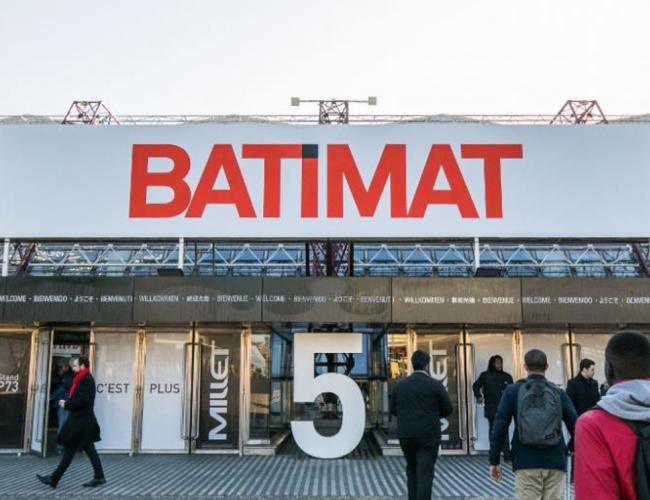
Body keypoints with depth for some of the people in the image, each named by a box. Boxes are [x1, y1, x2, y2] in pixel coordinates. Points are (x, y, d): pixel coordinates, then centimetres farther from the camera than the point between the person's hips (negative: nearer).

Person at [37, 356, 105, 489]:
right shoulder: (84, 379, 15)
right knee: (89, 449, 10)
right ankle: (99, 477, 11)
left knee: (69, 450, -3)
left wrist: (67, 404, -14)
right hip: (80, 420, 10)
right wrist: (67, 402, 6)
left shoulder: (86, 380, -17)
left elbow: (83, 400, -25)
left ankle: (54, 479, 4)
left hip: (80, 422, -10)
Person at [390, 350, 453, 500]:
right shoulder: (435, 385, -8)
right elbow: (448, 409, 0)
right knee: (425, 474, -2)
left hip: (406, 435, 4)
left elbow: (393, 409, 10)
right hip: (428, 436, -3)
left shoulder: (400, 385, 1)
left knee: (412, 470, 21)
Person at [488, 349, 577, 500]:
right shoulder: (559, 393, 6)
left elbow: (499, 427, 0)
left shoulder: (513, 391, 3)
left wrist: (494, 461, 5)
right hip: (555, 462, 2)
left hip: (525, 462, -1)